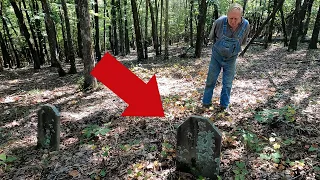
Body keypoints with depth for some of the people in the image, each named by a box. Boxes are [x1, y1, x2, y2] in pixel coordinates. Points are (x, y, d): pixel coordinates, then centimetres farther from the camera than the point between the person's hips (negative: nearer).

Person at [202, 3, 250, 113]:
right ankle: (206, 103, 21)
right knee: (211, 80, 6)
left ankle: (225, 105, 22)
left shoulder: (246, 25, -17)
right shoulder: (219, 22, -23)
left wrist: (233, 48, 12)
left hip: (231, 58, 1)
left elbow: (243, 42, 5)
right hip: (217, 55, -1)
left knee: (227, 84, 6)